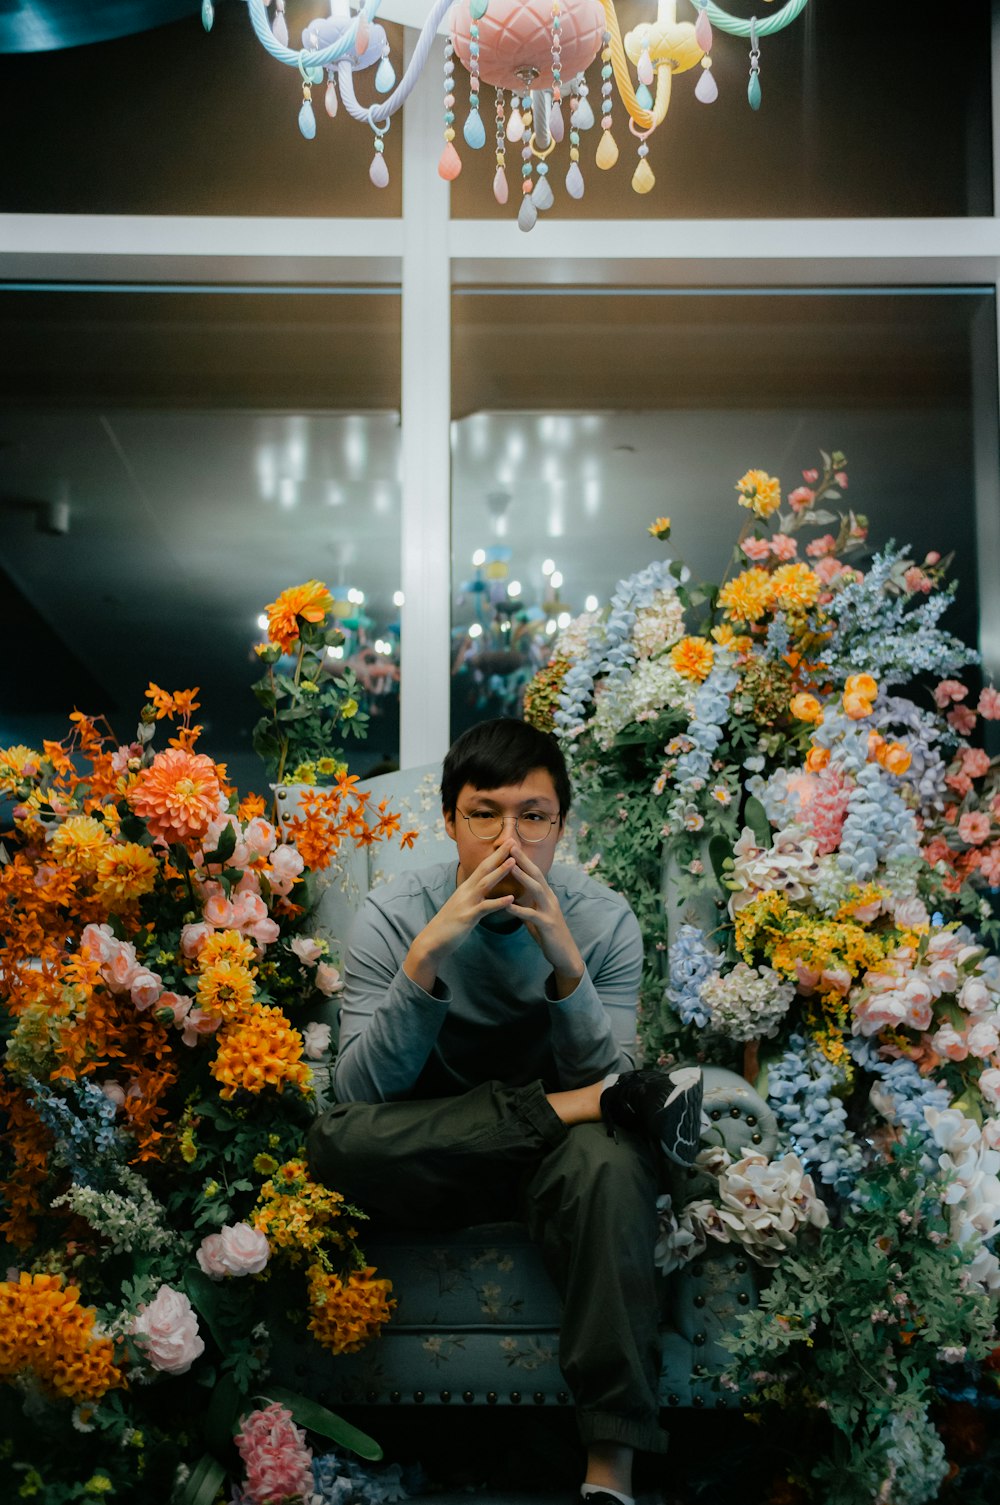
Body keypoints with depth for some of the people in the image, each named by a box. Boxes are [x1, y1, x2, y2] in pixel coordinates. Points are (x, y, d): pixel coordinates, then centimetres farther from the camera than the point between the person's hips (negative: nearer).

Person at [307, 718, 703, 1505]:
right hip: (432, 1161, 1)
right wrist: (429, 949, -32)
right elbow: (363, 1091, -20)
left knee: (609, 1159, -36)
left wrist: (564, 957, -31)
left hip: (554, 1159, 0)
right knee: (335, 1139, -33)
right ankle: (635, 1103, -23)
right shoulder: (392, 915, -11)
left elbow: (597, 1080, -15)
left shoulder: (605, 919, -8)